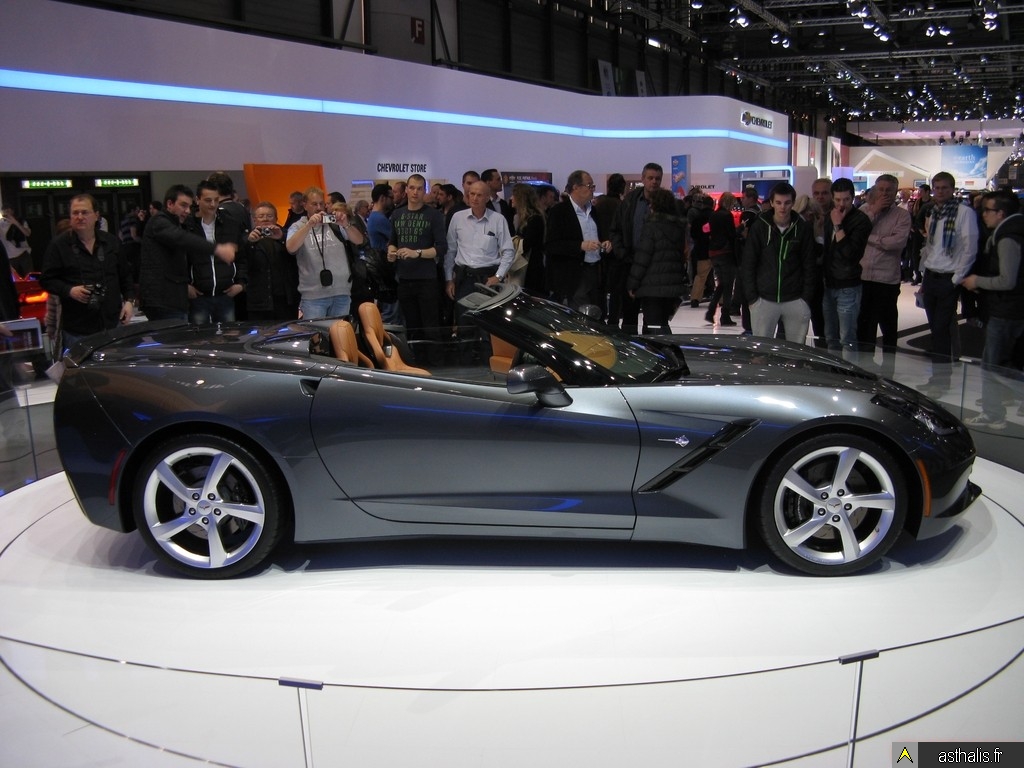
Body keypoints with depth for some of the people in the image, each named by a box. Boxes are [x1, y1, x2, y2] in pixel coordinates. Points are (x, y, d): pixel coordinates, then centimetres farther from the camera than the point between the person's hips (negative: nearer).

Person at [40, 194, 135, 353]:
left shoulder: (112, 242, 11)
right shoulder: (58, 245, 0)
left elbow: (125, 276, 16)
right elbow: (47, 279, 1)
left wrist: (129, 300, 5)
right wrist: (69, 290, -15)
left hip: (112, 323, 3)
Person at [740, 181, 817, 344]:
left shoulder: (803, 228, 2)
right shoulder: (759, 227, -1)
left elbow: (809, 266, 6)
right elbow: (747, 265, 0)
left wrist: (806, 298, -1)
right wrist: (752, 298, -5)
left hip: (796, 301, 1)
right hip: (764, 300, -1)